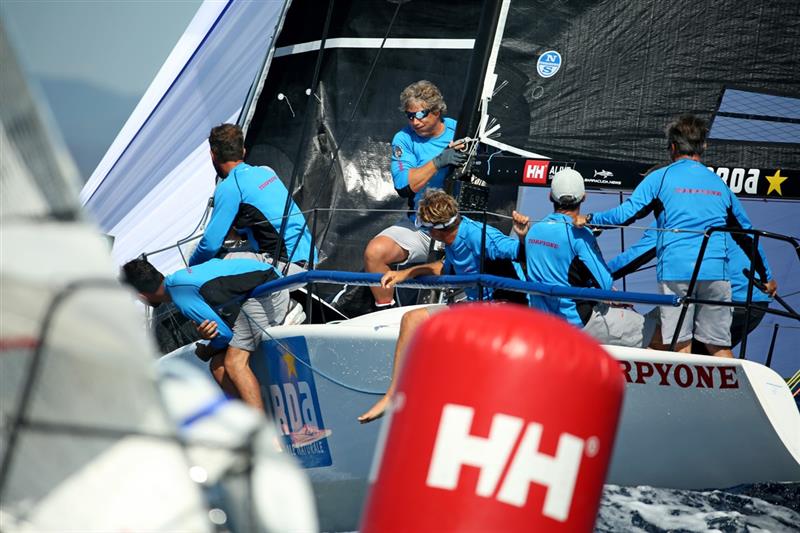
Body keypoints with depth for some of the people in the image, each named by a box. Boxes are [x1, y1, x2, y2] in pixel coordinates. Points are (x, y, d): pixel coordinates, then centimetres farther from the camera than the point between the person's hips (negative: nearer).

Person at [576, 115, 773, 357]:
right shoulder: (719, 184, 18)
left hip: (675, 271, -3)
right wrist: (765, 276, 32)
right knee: (719, 346, 7)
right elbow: (746, 235, 23)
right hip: (716, 273, 3)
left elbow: (625, 215, -2)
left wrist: (589, 219, 14)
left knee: (681, 346, -3)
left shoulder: (660, 178, 6)